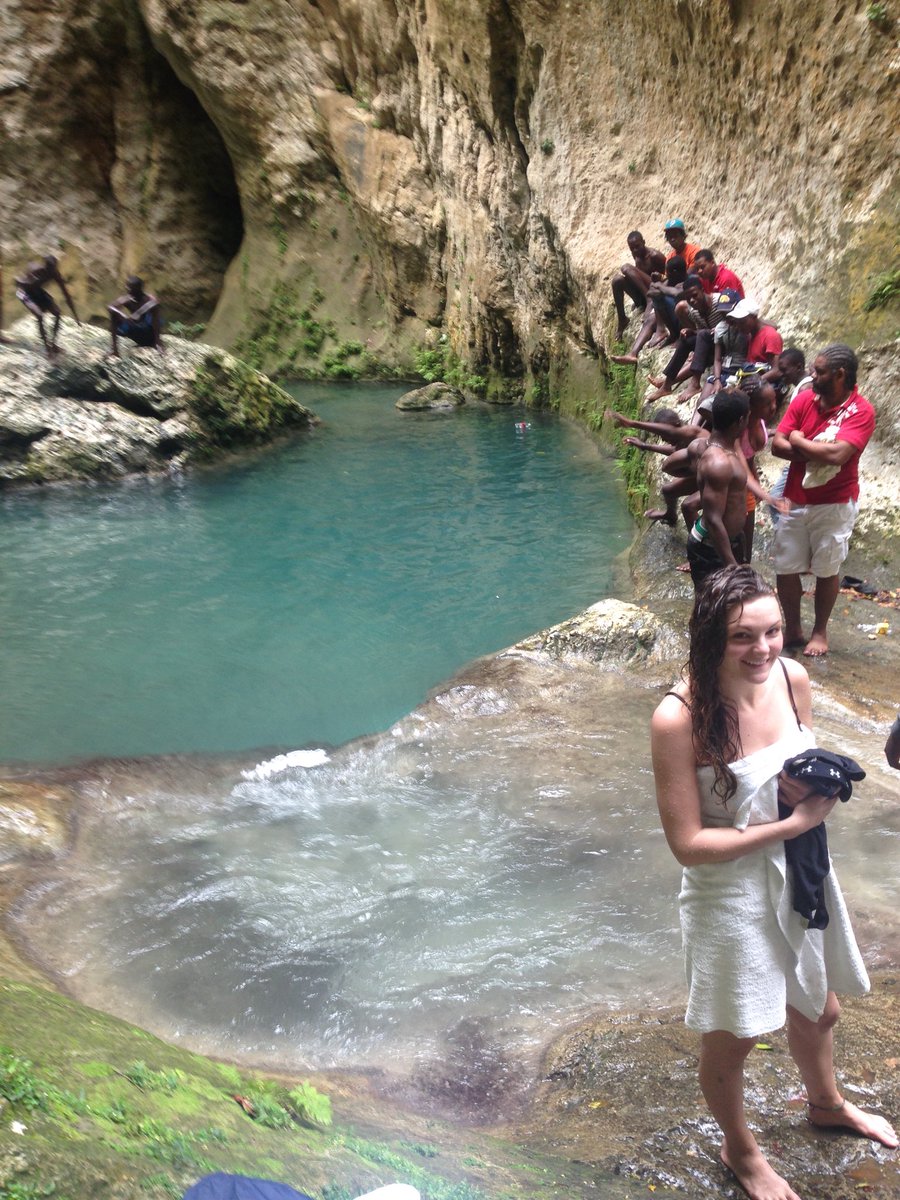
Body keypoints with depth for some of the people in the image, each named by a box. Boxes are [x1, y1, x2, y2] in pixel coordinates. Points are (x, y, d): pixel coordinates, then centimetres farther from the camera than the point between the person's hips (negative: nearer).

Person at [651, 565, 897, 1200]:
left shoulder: (792, 677, -12)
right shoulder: (679, 718, -30)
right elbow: (688, 843, -24)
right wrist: (794, 823, -24)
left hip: (800, 876, 6)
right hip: (732, 893, -6)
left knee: (818, 1009, 30)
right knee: (731, 1039, 17)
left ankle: (827, 1104, 62)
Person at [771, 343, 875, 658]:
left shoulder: (861, 411, -15)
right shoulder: (804, 400, -2)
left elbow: (837, 455, -28)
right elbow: (777, 445, -7)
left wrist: (799, 441, -13)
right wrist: (818, 452, -19)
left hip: (834, 505, -4)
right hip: (794, 501, 4)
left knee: (826, 571, 9)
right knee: (785, 568, 7)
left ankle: (820, 631, 26)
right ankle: (792, 628, 25)